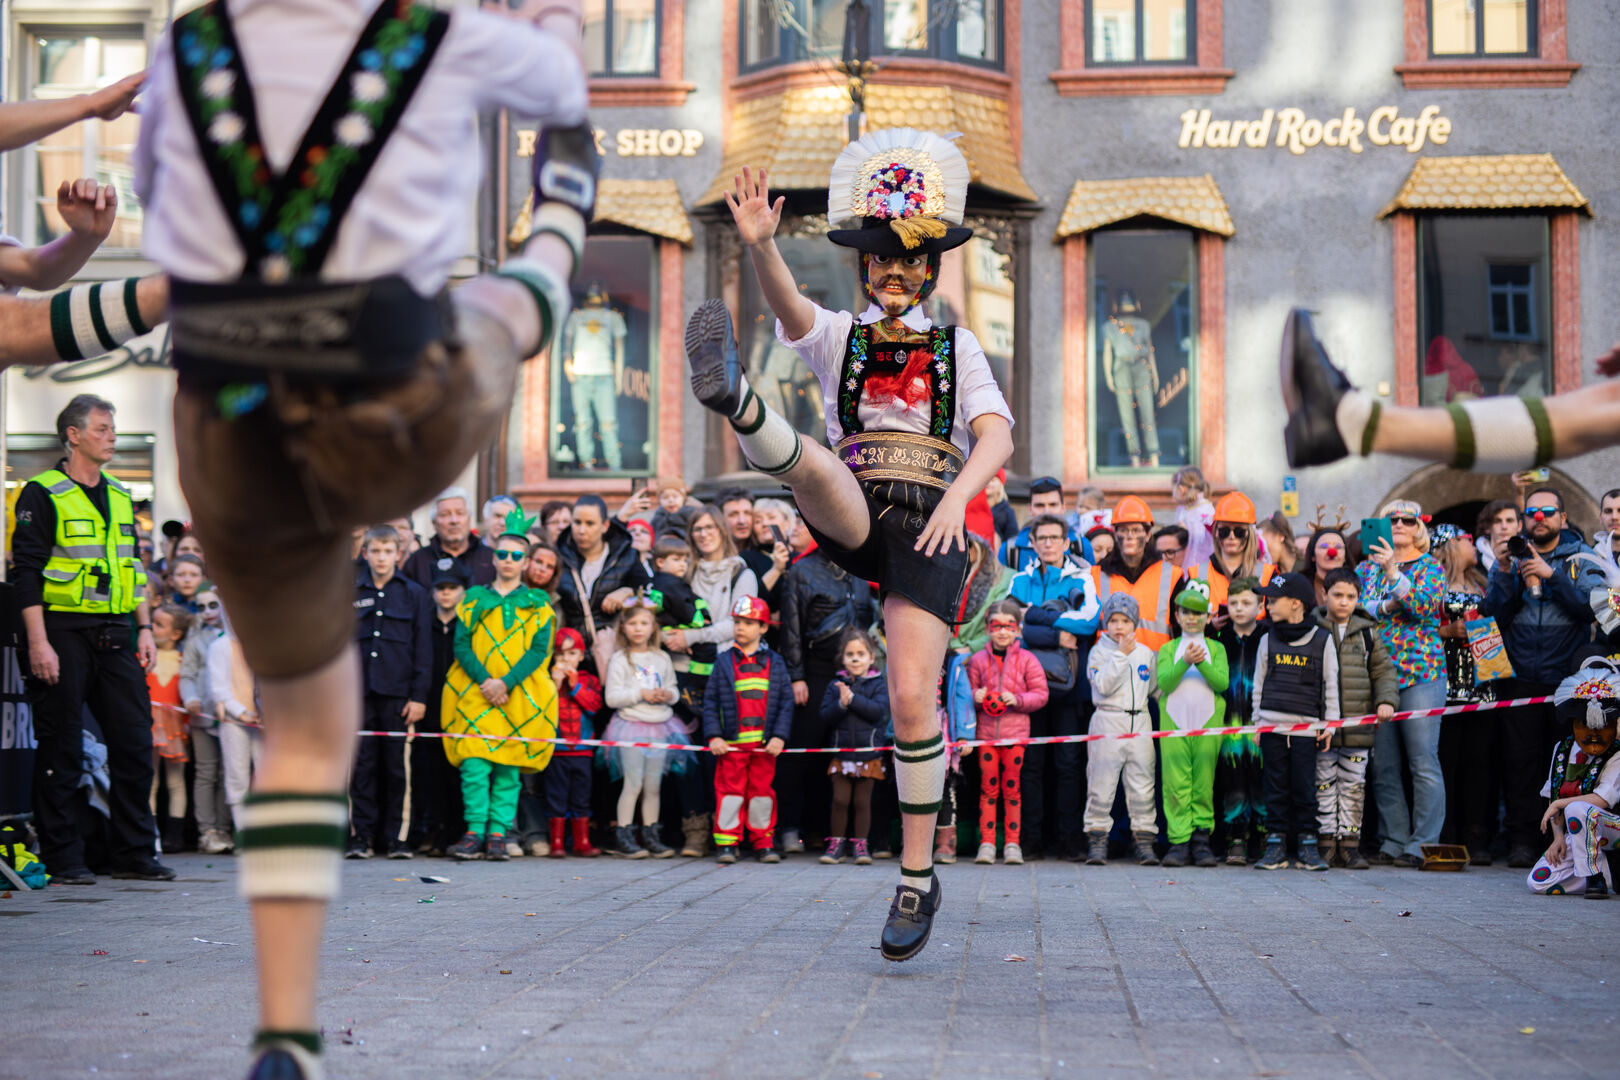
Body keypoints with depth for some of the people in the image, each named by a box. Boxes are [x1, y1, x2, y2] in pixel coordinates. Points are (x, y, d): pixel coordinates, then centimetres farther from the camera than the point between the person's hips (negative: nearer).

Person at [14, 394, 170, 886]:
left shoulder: (120, 496, 16)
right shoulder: (42, 494, -5)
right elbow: (27, 572, -9)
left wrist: (144, 629, 13)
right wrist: (38, 643, -16)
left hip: (116, 638, 6)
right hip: (64, 633, -6)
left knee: (135, 743, 4)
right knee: (61, 751, 0)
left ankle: (135, 853, 12)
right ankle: (61, 859, 7)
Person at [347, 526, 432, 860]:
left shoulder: (415, 594, 7)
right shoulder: (351, 594, 12)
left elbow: (423, 649, 4)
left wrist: (419, 696, -4)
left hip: (398, 694, -2)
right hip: (359, 694, 2)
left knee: (399, 767, -1)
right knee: (361, 767, 0)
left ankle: (398, 837, 5)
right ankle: (360, 836, 5)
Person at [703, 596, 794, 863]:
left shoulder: (775, 663, 6)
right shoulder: (724, 662, 5)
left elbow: (786, 702, 4)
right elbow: (710, 702, 3)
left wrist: (779, 736, -6)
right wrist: (714, 736, -8)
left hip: (765, 743, 1)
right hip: (731, 742, -1)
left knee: (763, 790, 6)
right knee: (730, 791, 0)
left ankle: (763, 842, 14)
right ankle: (727, 844, 6)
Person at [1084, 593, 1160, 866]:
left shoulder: (1146, 653, 13)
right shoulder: (1100, 651, 1)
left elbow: (1156, 688, 21)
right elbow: (1103, 685, -14)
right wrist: (1122, 654, -15)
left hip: (1140, 723, 3)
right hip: (1108, 723, -3)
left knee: (1142, 784, 2)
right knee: (1102, 784, -3)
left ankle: (1144, 841, 6)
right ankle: (1097, 840, 3)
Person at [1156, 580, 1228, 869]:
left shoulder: (1216, 648, 13)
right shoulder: (1168, 649, 13)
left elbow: (1222, 682, -2)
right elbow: (1164, 681, -3)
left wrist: (1202, 662, -17)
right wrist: (1185, 662, -18)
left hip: (1208, 719, 0)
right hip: (1174, 720, 0)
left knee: (1204, 783, -3)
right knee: (1175, 783, -6)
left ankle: (1201, 838, 2)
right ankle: (1179, 841, -6)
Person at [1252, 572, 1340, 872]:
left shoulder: (1322, 640, 4)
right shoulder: (1268, 641, 10)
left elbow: (1331, 685, 7)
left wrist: (1329, 723, 3)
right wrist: (1257, 723, 9)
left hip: (1306, 727, -2)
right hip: (1272, 724, 2)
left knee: (1305, 788, -2)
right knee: (1276, 788, 2)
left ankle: (1307, 845, 6)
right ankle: (1276, 843, 7)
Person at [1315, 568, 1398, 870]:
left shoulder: (1368, 633, 9)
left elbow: (1383, 670, 13)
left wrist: (1386, 700, -4)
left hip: (1358, 727, 2)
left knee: (1353, 786, 5)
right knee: (1324, 785, 2)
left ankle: (1349, 843, 11)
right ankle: (1327, 843, 8)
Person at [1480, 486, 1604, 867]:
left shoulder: (1582, 557, 7)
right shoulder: (1512, 555, 11)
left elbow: (1591, 605, -9)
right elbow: (1493, 613, 2)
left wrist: (1551, 575, -18)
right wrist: (1504, 573, -13)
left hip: (1568, 675, -1)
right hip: (1521, 677, 1)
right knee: (1519, 760, -1)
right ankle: (1521, 841, 4)